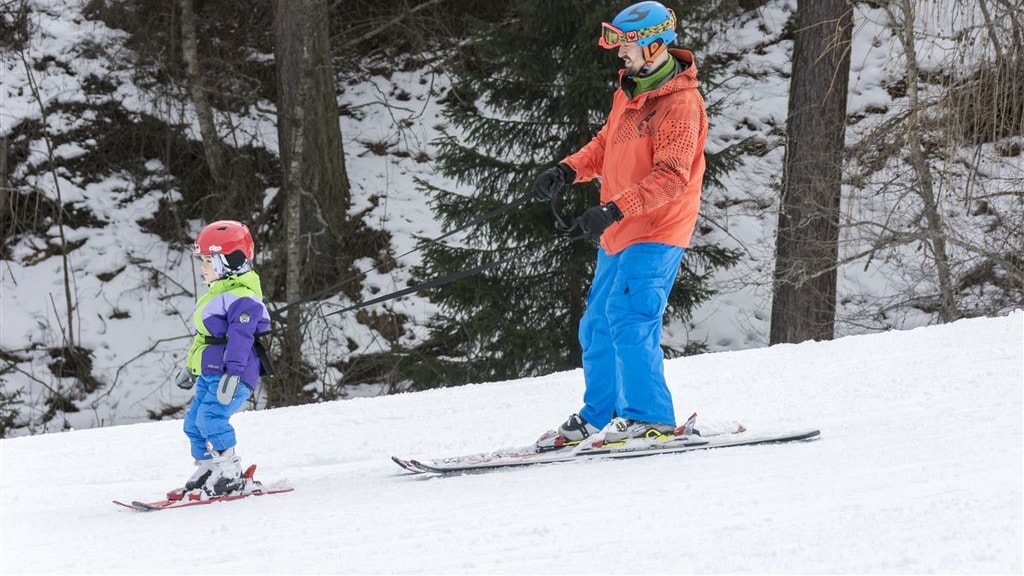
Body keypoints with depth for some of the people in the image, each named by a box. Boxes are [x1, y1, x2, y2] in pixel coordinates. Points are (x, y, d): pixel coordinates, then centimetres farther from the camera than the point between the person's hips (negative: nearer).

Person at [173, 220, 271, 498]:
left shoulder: (242, 297, -14)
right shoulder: (218, 294, 21)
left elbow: (240, 337, -23)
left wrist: (233, 372, -30)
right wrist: (190, 367, 33)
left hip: (232, 374, -11)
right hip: (209, 374, 11)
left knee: (211, 416, -23)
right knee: (194, 421, 8)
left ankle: (230, 475, -19)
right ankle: (206, 470, 15)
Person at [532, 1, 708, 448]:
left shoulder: (680, 104, -17)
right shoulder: (627, 93, 12)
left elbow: (671, 177, -25)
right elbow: (605, 146, 24)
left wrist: (615, 209, -32)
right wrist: (568, 171, 5)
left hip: (656, 234, -10)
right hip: (620, 234, 10)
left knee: (628, 317, -19)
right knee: (598, 324, 14)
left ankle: (650, 418, -14)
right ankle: (598, 415, 26)